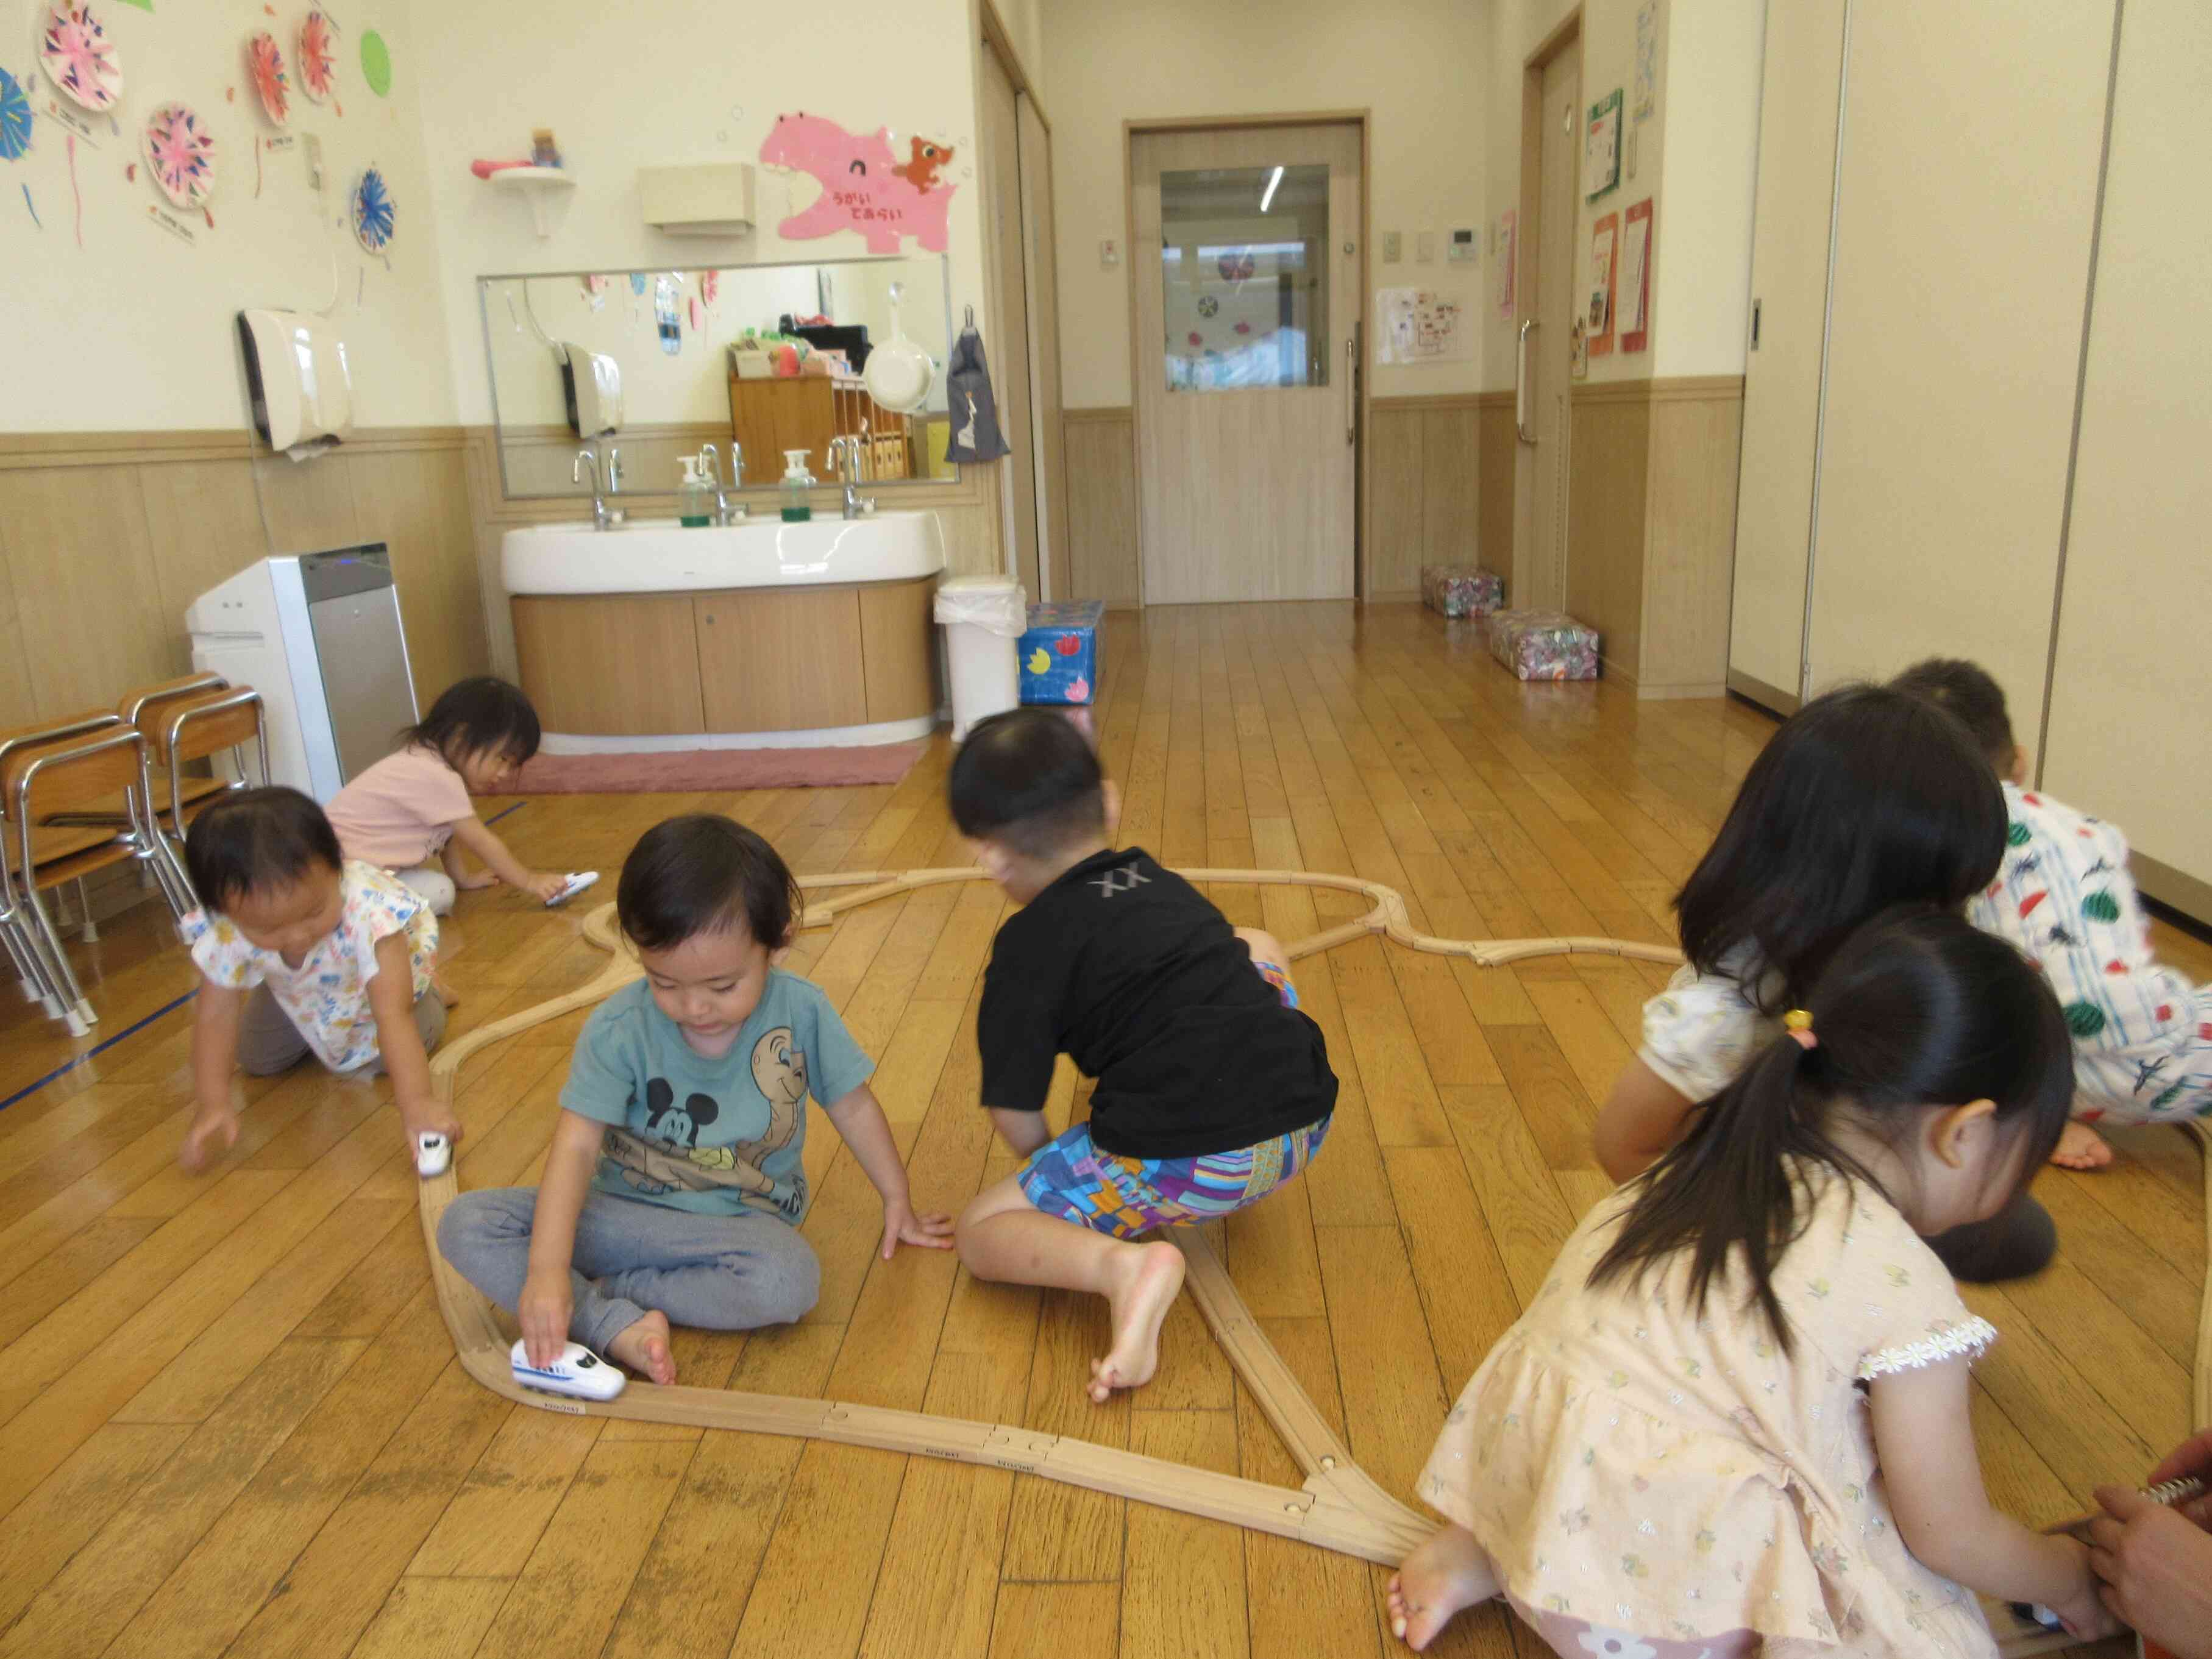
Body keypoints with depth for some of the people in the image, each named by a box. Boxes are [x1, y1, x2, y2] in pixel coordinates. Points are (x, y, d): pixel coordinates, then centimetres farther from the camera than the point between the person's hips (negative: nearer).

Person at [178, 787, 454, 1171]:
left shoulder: (368, 913, -48)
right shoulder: (224, 933, -36)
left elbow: (393, 1017, -50)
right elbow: (216, 1015, -25)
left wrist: (417, 1104, -56)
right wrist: (213, 1106, -32)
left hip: (384, 966, -3)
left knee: (391, 1054, -15)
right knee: (257, 1060, 2)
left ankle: (424, 994, 15)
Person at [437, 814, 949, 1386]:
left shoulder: (801, 1011, -12)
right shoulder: (617, 1030, -15)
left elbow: (853, 1105, 2)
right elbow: (576, 1146, -20)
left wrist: (897, 1201, 10)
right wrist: (547, 1268, -31)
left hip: (742, 1221, -1)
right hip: (625, 1211, 1)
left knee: (788, 1282, -36)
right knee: (465, 1225, -19)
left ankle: (602, 1291, -18)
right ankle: (616, 1325, -29)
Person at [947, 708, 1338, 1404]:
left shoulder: (1028, 945, 1)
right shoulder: (1162, 881, 20)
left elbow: (1015, 1112, 0)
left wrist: (1048, 1167, 23)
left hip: (1185, 1161, -7)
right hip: (1306, 1119, 7)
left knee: (982, 1232, 10)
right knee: (1254, 946, 34)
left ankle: (1122, 1263, -20)